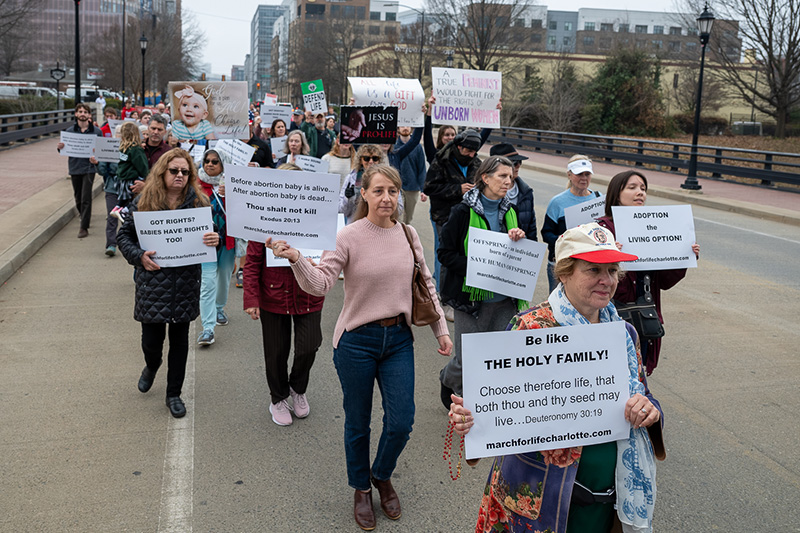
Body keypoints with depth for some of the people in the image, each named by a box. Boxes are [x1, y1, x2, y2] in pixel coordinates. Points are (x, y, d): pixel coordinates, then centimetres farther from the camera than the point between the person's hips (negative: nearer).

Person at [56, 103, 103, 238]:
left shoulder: (96, 131, -2)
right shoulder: (69, 131, 4)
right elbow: (64, 150, 7)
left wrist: (96, 159, -20)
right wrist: (59, 147, -16)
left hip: (89, 168, -3)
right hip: (74, 168, 3)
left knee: (86, 198, -8)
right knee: (78, 198, 13)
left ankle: (84, 227, -4)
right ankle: (84, 216, 38)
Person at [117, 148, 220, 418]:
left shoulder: (199, 202, 0)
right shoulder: (143, 202, -2)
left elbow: (210, 234, 7)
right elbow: (124, 236, 4)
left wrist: (215, 240, -17)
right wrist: (139, 255, -14)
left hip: (186, 283, 1)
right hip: (153, 282, -1)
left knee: (179, 339, 10)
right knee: (152, 339, 5)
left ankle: (174, 394, 28)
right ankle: (152, 365, 43)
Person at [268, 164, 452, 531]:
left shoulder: (408, 235, 1)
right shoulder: (349, 237, -11)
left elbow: (426, 286, 9)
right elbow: (319, 283, -21)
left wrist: (441, 330, 7)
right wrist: (296, 260, -39)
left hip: (399, 338, 3)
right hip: (357, 340, -3)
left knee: (401, 422, 7)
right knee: (358, 423, 12)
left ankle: (382, 475, 38)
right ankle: (361, 489, 38)